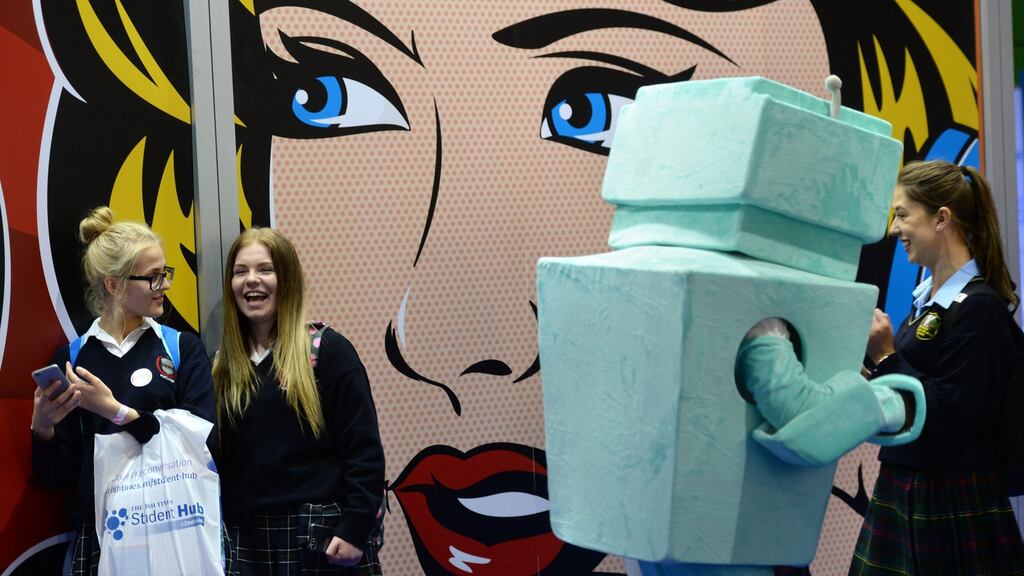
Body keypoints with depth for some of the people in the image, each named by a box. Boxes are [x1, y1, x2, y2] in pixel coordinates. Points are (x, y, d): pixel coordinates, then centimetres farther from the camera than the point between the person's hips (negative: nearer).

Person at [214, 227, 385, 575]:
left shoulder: (327, 350, -5)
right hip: (250, 538, 5)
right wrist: (221, 533, 8)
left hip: (324, 531, -5)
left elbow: (364, 449, -9)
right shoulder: (224, 364, 10)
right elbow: (218, 457, 12)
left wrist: (356, 527, -15)